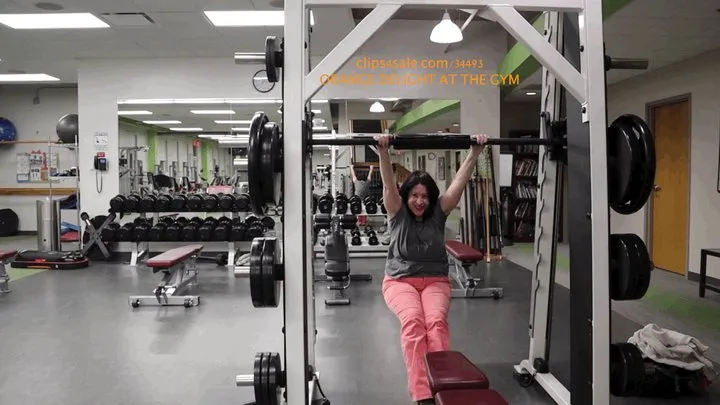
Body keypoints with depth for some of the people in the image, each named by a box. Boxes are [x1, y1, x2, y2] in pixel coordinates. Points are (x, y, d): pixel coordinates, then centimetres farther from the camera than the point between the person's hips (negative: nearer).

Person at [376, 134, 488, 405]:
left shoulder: (438, 213, 5)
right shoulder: (398, 213, 1)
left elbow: (459, 182, -3)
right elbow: (388, 184, -14)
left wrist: (476, 151, -11)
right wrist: (383, 151, -28)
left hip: (435, 280, 2)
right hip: (400, 280, -2)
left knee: (437, 321, -31)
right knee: (412, 320, -33)